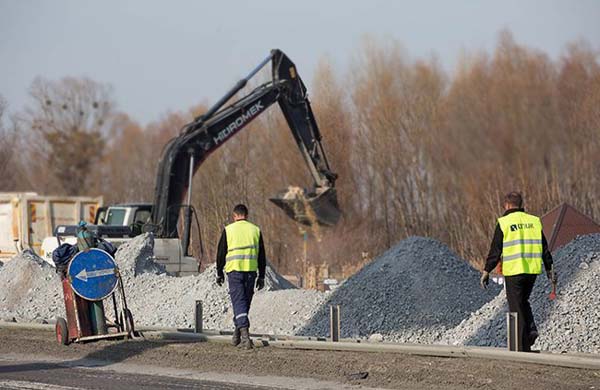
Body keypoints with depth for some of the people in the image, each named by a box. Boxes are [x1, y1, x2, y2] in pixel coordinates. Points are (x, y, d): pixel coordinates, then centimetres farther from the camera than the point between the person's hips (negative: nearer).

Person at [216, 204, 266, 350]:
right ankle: (237, 336, 24)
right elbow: (261, 256, 9)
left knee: (239, 303, -7)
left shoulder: (228, 230, 1)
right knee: (245, 303, 15)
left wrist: (219, 273, 14)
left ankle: (245, 335, -23)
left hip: (234, 270, -3)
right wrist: (261, 277, 14)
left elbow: (221, 253, 4)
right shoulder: (255, 230, 8)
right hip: (251, 272, 3)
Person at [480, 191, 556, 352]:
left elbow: (495, 250, -6)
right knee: (523, 301, 24)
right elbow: (544, 247, 11)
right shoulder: (534, 221, 9)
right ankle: (531, 329, 2)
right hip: (533, 270, 4)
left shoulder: (504, 222, -4)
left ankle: (523, 346, 1)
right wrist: (549, 268, 17)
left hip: (513, 271, -4)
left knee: (517, 307, 2)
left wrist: (486, 271, 0)